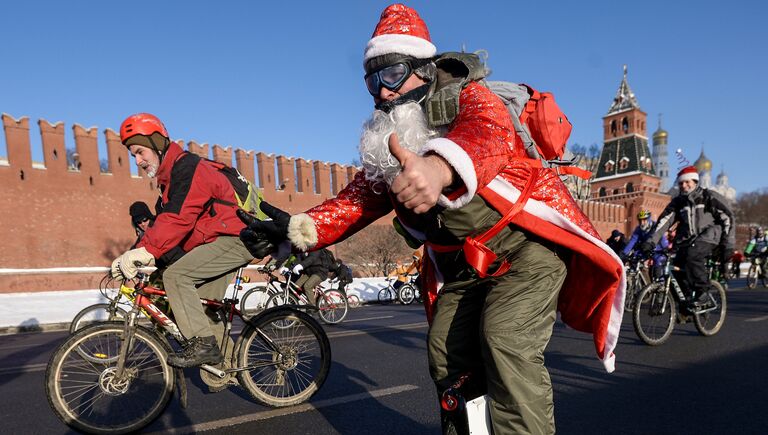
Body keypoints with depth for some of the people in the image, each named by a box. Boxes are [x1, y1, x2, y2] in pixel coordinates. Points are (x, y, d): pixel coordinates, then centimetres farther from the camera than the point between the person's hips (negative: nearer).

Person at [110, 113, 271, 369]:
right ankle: (222, 363, 21)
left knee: (175, 275, -20)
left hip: (234, 238, -10)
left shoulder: (187, 167, -13)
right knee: (204, 306, 10)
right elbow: (161, 222, 13)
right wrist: (133, 256, 2)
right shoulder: (170, 177, 19)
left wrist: (145, 253, -29)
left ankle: (203, 344, -15)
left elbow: (177, 219, -26)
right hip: (222, 240, 10)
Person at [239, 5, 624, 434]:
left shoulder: (468, 98, -14)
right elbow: (359, 199, 3)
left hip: (527, 243, -6)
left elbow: (490, 134, -37)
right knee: (446, 357, 6)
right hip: (463, 265, 7)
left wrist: (438, 167, -61)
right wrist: (299, 228, -13)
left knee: (507, 344, -23)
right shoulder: (388, 145, 6)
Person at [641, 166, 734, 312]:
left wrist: (728, 245, -8)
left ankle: (702, 293, -15)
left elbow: (727, 217, -3)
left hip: (708, 236, -4)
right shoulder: (677, 202, 9)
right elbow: (663, 221, -2)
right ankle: (687, 300, 5)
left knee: (693, 256, -31)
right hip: (687, 239, 4)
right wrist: (650, 241, -13)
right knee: (678, 266, -12)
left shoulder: (709, 197, -1)